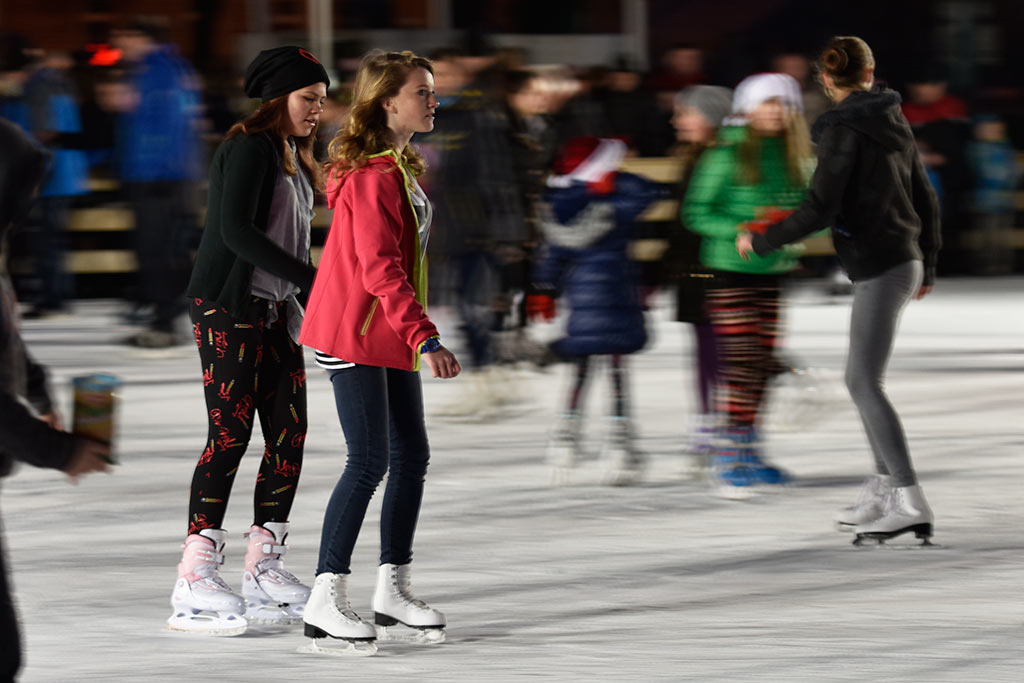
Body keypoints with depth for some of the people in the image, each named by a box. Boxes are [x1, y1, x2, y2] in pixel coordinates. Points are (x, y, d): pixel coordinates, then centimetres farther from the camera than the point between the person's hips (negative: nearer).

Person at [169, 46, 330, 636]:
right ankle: (196, 579, -9)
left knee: (290, 433, 4)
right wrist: (307, 279, -21)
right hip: (230, 310, -9)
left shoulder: (294, 159, 18)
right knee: (230, 434, -11)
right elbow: (236, 230, -20)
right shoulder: (250, 147, -10)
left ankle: (265, 567, 9)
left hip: (276, 312, 9)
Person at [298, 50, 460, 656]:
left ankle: (393, 590, 19)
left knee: (412, 456, 11)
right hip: (356, 333, -10)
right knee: (370, 461, -11)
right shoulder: (371, 175, -19)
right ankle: (325, 602, -7)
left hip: (393, 336, 10)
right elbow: (380, 269, -25)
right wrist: (424, 337, -30)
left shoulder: (403, 167, 12)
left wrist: (418, 336, 21)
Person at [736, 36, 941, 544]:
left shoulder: (843, 131, -13)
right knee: (863, 379, 16)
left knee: (866, 384, -9)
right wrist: (928, 267, 28)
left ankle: (909, 503, -16)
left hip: (880, 268, -8)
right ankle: (883, 489, 17)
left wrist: (760, 243, -4)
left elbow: (819, 210, -17)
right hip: (906, 260, 8)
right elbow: (926, 201, 16)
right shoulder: (894, 123, 10)